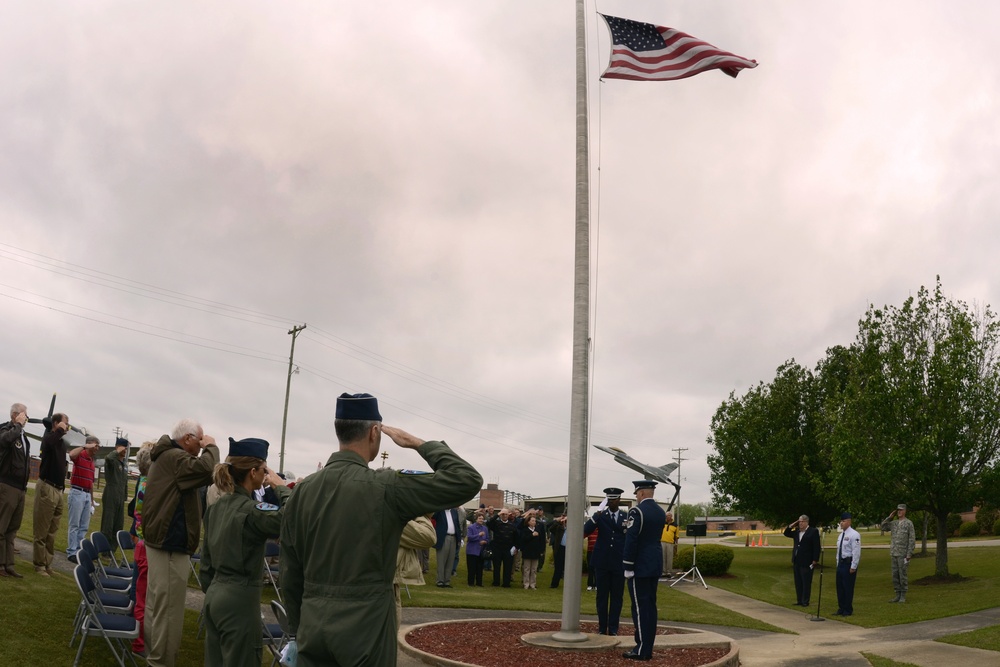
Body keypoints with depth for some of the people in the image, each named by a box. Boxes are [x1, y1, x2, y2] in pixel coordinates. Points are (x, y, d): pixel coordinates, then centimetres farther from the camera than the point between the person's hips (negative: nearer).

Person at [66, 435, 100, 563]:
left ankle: (79, 550, 15)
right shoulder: (80, 455, -6)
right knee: (74, 525, -3)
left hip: (87, 494, 8)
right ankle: (71, 552, 1)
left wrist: (92, 499, 21)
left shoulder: (92, 461, 16)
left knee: (84, 526, 9)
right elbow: (71, 454, -34)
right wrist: (85, 446, -23)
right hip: (77, 493, -8)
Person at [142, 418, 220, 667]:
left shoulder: (168, 456, 16)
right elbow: (205, 470, -31)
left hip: (162, 539, 11)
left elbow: (199, 475, 14)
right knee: (168, 605, -4)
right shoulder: (173, 457, -19)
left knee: (157, 601, 19)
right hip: (170, 543, -11)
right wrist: (211, 447, -17)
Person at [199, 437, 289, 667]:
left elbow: (206, 561, 14)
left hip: (215, 595, 9)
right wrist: (281, 488, -17)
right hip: (240, 599, -9)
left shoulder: (216, 507, 7)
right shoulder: (252, 510, -18)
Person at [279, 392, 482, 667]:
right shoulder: (385, 488, -14)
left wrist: (298, 629, 18)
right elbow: (468, 480, -11)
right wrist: (419, 444, -2)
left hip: (313, 626, 4)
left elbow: (291, 574, 6)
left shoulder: (301, 490, 1)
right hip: (364, 627, -4)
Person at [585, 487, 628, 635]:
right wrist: (597, 514, -25)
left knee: (617, 596, 4)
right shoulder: (600, 516, 0)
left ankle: (613, 629, 11)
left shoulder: (627, 517, 3)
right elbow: (586, 531, -13)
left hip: (619, 563, 0)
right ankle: (602, 627, 13)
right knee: (602, 596, 6)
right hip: (602, 562, 0)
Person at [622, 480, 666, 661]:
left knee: (640, 607, -5)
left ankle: (642, 650, -3)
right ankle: (648, 648, 15)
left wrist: (628, 568, -14)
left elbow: (631, 541, -18)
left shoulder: (637, 511, -15)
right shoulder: (661, 512, 10)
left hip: (640, 566, -8)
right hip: (655, 565, 8)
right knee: (650, 605, 10)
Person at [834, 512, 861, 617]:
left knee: (848, 588, -1)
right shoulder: (841, 535, 14)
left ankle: (848, 610, 10)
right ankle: (841, 609, 22)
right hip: (841, 563, 8)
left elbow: (856, 552, -17)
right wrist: (838, 564, 16)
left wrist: (853, 567, -18)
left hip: (849, 563, -8)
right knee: (839, 587, 12)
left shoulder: (854, 535, -13)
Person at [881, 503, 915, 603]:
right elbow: (883, 527, 13)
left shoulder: (909, 523, -8)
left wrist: (909, 555, -16)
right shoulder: (894, 523, 12)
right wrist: (890, 517, 6)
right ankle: (898, 595, 12)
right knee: (895, 575, 7)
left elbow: (912, 540, -11)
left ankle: (903, 596, 4)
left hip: (903, 554, -6)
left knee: (902, 575, -3)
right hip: (894, 554, 6)